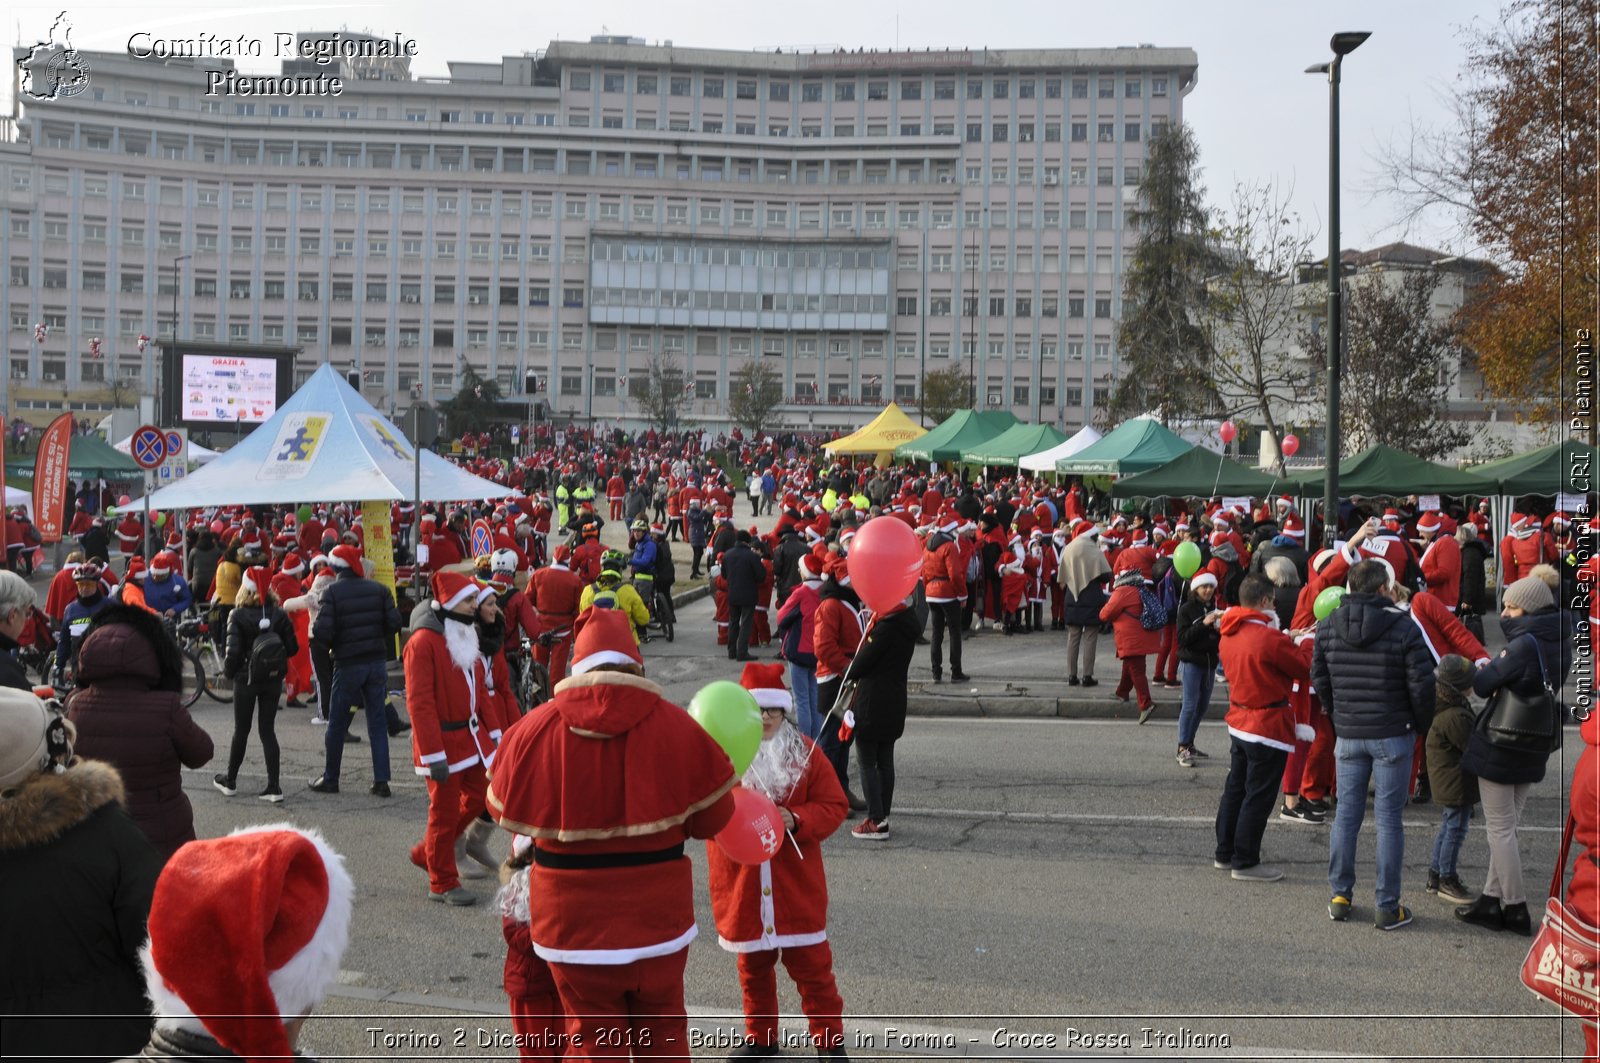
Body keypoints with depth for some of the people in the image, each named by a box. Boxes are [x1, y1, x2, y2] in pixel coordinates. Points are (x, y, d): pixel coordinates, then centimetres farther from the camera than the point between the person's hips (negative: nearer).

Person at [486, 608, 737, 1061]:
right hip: (657, 911, 0)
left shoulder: (535, 730, -10)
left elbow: (504, 810, 5)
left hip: (574, 916, 0)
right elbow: (712, 817, -2)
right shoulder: (676, 726, -11)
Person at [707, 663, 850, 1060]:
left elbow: (833, 806, -3)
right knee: (753, 967, 16)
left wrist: (797, 819, -20)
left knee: (811, 965, 7)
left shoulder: (805, 752, -3)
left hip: (796, 885, -1)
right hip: (742, 886, 1)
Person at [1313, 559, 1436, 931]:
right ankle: (1387, 907, 8)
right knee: (1389, 819, 2)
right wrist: (1421, 725, 5)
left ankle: (1339, 896, 17)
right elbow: (1421, 685, -10)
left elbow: (1319, 679, 6)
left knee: (1346, 814, 11)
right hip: (1392, 735, -3)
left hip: (1348, 736, 4)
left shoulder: (1327, 627, 1)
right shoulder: (1404, 627, -11)